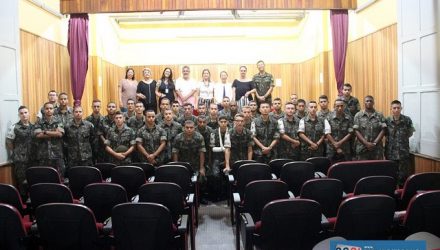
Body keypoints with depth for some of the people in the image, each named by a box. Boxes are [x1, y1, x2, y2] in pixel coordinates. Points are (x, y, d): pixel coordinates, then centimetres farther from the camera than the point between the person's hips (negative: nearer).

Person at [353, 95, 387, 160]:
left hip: (377, 148, 1)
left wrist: (375, 143, -10)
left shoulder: (380, 115, 8)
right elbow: (356, 131, -2)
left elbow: (383, 130, 0)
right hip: (362, 148, -1)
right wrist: (366, 143, -11)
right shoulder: (358, 115, 5)